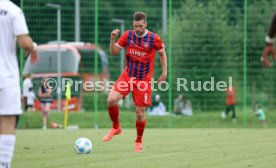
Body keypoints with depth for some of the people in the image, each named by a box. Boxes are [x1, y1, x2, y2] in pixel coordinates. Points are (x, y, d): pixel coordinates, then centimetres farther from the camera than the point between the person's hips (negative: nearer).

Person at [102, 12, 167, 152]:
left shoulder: (154, 39, -9)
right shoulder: (128, 35, -2)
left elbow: (162, 53, 7)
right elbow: (114, 52, 2)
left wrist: (164, 73, 2)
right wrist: (113, 39, -17)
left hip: (144, 80, -2)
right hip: (127, 76, 2)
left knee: (140, 112, -1)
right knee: (111, 100, -18)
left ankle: (138, 141, 22)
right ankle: (116, 128, 8)